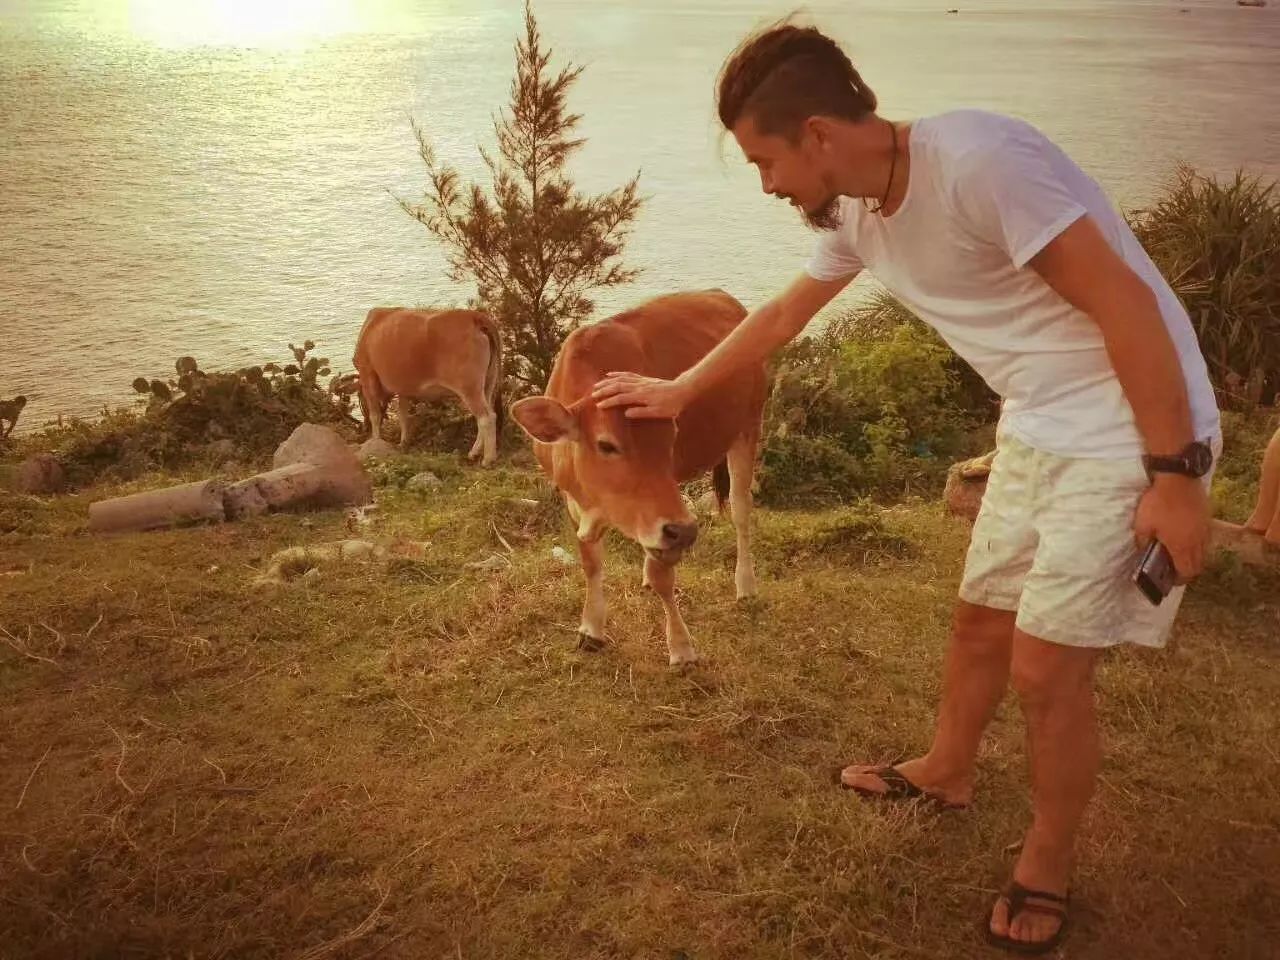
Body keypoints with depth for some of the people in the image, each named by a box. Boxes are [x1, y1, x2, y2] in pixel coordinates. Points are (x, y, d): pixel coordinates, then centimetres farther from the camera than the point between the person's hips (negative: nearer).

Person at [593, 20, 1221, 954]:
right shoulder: (855, 212, 2)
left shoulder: (978, 160, -26)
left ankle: (1048, 865, 21)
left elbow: (1126, 304, -24)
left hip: (1130, 433, -8)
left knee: (1046, 667, -2)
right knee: (980, 620, 20)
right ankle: (946, 772, 44)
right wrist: (677, 390, 27)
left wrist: (1173, 475, -21)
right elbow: (782, 315, 19)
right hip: (1037, 428, 8)